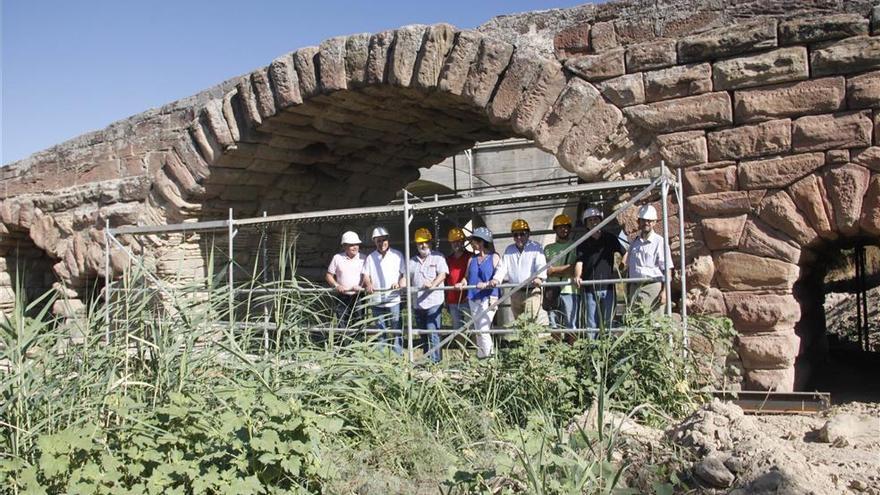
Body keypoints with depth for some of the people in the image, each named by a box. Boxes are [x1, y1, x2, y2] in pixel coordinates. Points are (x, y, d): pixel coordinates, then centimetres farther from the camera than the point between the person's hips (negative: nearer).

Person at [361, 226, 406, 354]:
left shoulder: (397, 255, 5)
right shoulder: (370, 258, 10)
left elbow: (404, 273, 5)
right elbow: (366, 275, 9)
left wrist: (400, 282, -14)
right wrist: (368, 284, -11)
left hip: (393, 299, -2)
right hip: (376, 300, 2)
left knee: (396, 328, -3)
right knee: (380, 329, 10)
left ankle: (398, 355, 2)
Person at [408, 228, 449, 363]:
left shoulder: (438, 257, 2)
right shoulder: (412, 261, 16)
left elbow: (443, 274, -9)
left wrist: (433, 284, -26)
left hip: (433, 302, -5)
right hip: (417, 304, 6)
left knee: (432, 333, -11)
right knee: (423, 334, 13)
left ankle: (434, 360, -7)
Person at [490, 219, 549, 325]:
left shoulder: (536, 247, 5)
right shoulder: (509, 250, 19)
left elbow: (541, 265, -10)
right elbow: (502, 267, 11)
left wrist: (539, 277, -31)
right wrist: (496, 279, -10)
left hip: (532, 292, -5)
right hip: (515, 293, 5)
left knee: (535, 321, -16)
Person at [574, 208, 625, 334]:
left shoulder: (610, 239, 9)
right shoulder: (583, 243, 8)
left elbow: (625, 253, 18)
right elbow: (579, 261, -5)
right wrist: (577, 276, -24)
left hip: (608, 287, 0)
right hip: (589, 288, 0)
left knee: (607, 322, 2)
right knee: (591, 323, 2)